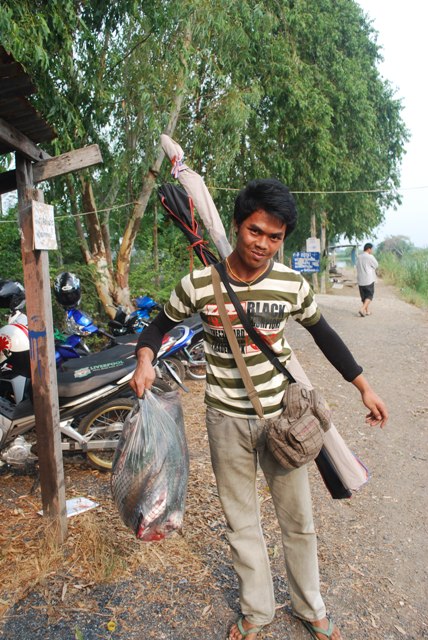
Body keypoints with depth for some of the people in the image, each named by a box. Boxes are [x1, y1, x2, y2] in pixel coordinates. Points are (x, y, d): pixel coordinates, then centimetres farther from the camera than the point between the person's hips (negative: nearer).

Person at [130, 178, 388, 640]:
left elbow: (322, 333, 7)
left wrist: (364, 388, 8)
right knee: (241, 523, 17)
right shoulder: (198, 284, -13)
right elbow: (160, 326, 2)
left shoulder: (292, 285, -9)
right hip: (227, 419, -1)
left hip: (280, 416, 1)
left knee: (298, 520, 17)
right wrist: (144, 360, -20)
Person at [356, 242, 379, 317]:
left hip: (360, 280, 6)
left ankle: (367, 311, 21)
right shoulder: (370, 257, -13)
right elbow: (376, 266, -2)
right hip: (369, 279, -6)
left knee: (364, 296, 14)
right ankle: (362, 309, -14)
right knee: (369, 296, 2)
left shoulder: (358, 257, 7)